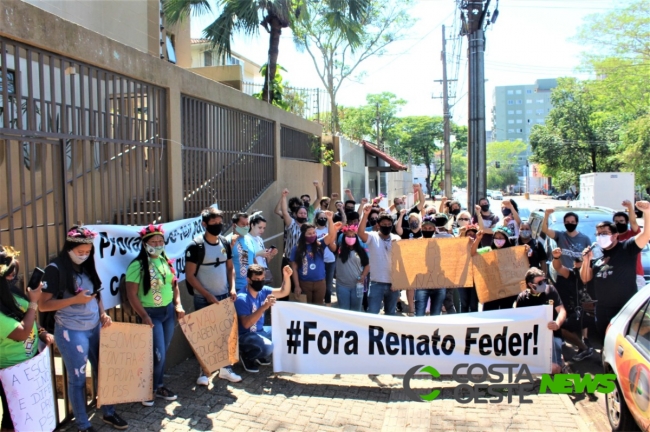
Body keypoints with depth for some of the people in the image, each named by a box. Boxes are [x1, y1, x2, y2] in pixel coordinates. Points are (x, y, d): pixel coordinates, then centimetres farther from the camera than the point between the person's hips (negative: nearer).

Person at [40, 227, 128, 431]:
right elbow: (43, 305, -16)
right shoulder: (55, 269, -14)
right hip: (71, 332, -6)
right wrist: (75, 300, -24)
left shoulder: (86, 267, 7)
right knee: (77, 378, 7)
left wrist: (102, 313, 1)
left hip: (95, 328, 7)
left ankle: (108, 413, 33)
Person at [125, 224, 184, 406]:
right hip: (151, 313, -6)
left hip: (168, 311, 6)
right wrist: (144, 316, -18)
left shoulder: (165, 261, 5)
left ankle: (159, 386, 30)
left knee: (163, 353, 14)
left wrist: (178, 304, 4)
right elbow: (132, 294, -17)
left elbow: (174, 284, 15)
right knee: (158, 355, -4)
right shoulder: (138, 265, -16)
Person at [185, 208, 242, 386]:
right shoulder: (196, 246, -13)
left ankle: (226, 368, 22)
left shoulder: (225, 243, 4)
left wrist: (232, 288, -2)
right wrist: (207, 295, -16)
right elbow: (190, 275, -13)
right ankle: (204, 371, 19)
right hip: (204, 299, -5)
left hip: (224, 296, 5)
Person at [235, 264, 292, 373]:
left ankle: (261, 356, 13)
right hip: (245, 336, -8)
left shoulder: (263, 291, -1)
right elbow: (246, 324, -32)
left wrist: (286, 277, -17)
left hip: (260, 331, 8)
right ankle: (246, 357, -2)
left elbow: (284, 292, 2)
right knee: (267, 346, -33)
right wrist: (264, 307, -39)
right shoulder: (242, 299, -22)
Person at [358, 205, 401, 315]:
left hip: (393, 282, 3)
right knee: (372, 313, -2)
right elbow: (360, 232, -26)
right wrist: (365, 215, -36)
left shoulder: (397, 239, 4)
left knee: (390, 313, 18)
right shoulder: (372, 237, -5)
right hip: (376, 283, -3)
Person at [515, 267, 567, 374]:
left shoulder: (550, 290, 2)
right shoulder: (522, 298, 0)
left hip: (552, 334, -1)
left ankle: (558, 361, 15)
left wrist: (557, 323, -21)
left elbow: (562, 311, 0)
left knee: (554, 369, -21)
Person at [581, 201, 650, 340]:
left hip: (625, 309, -6)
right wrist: (587, 260, -2)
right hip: (602, 310, 6)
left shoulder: (626, 248, -4)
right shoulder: (596, 256, 11)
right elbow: (585, 279, 14)